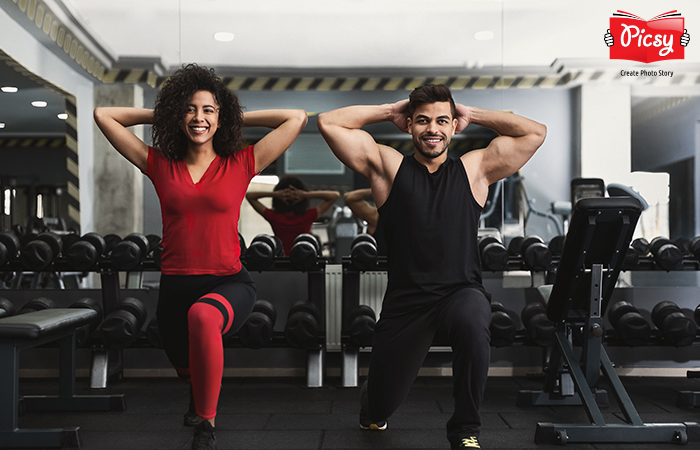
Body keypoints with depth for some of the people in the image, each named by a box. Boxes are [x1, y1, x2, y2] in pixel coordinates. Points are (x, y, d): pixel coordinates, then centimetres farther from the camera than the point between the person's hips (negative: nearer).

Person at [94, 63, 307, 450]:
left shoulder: (240, 165, 0)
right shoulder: (160, 166, 6)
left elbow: (297, 118, 0)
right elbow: (103, 115, 11)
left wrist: (238, 117, 7)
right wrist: (161, 114, 12)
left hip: (228, 283, -3)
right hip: (175, 285, 4)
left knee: (203, 315, -40)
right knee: (187, 371, 22)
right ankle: (201, 397, 63)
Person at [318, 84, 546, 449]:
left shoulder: (474, 169, 8)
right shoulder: (389, 167, 5)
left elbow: (535, 132, 6)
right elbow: (328, 122, 1)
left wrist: (471, 114, 10)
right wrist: (391, 111, 8)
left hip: (461, 292, 0)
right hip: (405, 301, 1)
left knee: (472, 323, -38)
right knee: (380, 410, 8)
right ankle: (371, 399, 51)